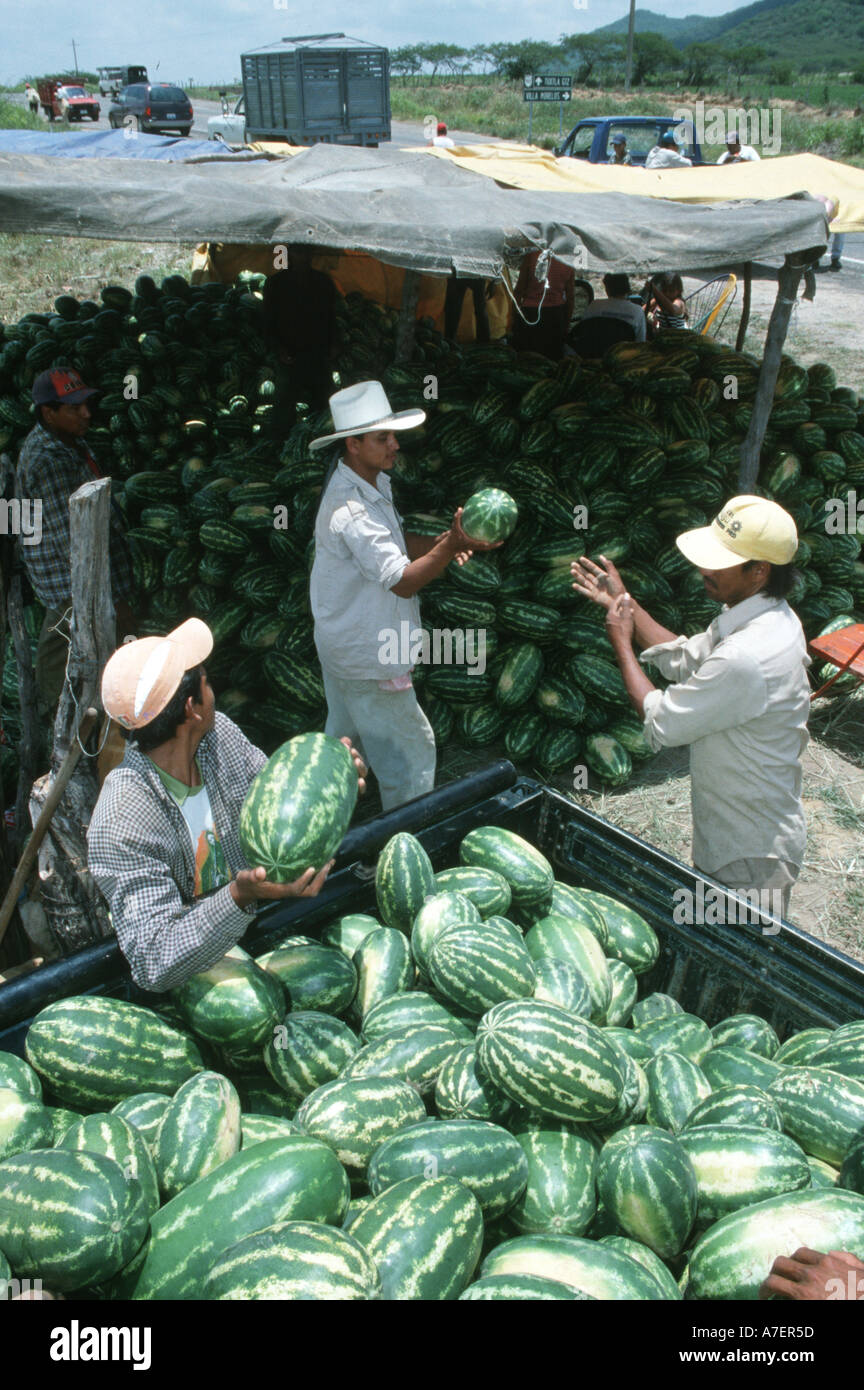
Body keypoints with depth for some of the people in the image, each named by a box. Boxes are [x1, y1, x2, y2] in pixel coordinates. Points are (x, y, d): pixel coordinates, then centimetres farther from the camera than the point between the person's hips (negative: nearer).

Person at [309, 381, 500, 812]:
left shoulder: (373, 484, 4)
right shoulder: (351, 510, -29)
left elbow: (391, 544, 13)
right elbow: (402, 581, -29)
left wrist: (440, 542, -5)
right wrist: (451, 546, -39)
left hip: (340, 644, 11)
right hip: (369, 657, -11)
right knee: (410, 751, 2)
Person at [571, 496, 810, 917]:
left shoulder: (747, 659, -35)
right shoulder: (766, 615, -2)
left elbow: (660, 723, -24)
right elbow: (685, 659, 12)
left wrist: (622, 644, -11)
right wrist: (625, 603, 6)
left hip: (751, 858, -10)